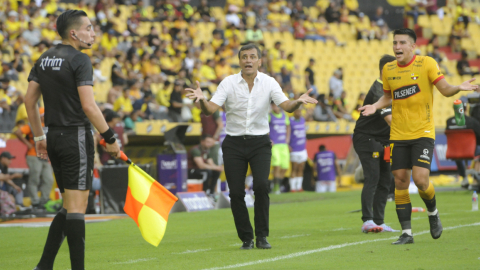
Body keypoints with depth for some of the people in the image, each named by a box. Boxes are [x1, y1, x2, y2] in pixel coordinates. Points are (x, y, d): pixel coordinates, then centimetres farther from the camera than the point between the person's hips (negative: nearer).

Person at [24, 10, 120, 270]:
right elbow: (88, 106, -20)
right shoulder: (79, 60, -12)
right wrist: (110, 138, -13)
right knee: (76, 207, -6)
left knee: (69, 206, 15)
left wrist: (39, 136, 20)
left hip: (54, 138, 8)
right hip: (76, 137, -8)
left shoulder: (44, 59, 12)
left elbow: (29, 100, 13)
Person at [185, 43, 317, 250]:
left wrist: (298, 102, -33)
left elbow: (286, 106, -11)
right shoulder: (229, 83, -4)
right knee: (236, 192, -5)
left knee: (261, 185, -19)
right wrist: (201, 100, -35)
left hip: (260, 142, 0)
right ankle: (246, 238, 10)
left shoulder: (269, 83, -2)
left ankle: (262, 236, -8)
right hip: (234, 144, 0)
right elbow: (211, 109, -13)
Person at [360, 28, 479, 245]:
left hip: (423, 132, -4)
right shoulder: (388, 70, 7)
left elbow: (445, 90, -4)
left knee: (420, 179, -15)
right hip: (398, 135, 4)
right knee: (400, 181, -1)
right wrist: (375, 106, 2)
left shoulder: (426, 64, -4)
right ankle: (406, 233, 8)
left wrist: (459, 88, -24)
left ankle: (433, 213, 17)